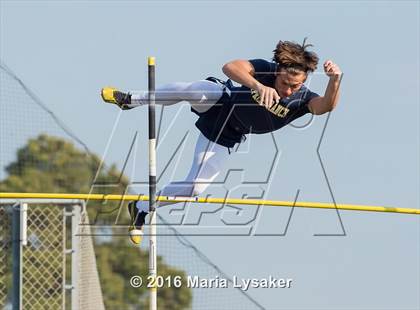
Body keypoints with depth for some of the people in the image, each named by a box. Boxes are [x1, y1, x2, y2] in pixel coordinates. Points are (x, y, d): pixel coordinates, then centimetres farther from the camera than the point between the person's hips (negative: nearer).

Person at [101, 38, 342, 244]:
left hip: (224, 137, 2)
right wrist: (258, 86, -63)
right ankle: (130, 100, -12)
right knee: (192, 91, -38)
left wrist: (335, 81, -68)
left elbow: (326, 106, -47)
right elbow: (230, 67, -45)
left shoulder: (302, 99, -25)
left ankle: (142, 209, 18)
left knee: (195, 187, -9)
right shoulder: (266, 70, -28)